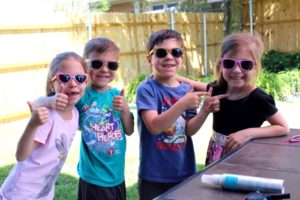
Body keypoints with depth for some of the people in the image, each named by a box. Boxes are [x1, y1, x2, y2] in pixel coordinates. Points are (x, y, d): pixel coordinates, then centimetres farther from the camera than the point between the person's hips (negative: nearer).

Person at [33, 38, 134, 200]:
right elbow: (37, 103, -15)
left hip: (118, 176, 5)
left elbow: (129, 131, 5)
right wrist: (51, 101, -37)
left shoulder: (116, 94, 0)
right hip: (93, 178, -5)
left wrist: (125, 110, -13)